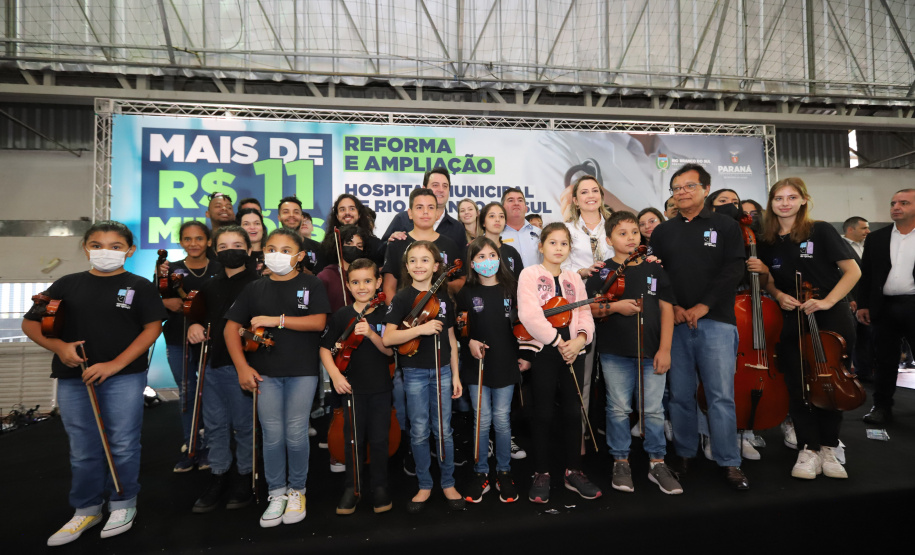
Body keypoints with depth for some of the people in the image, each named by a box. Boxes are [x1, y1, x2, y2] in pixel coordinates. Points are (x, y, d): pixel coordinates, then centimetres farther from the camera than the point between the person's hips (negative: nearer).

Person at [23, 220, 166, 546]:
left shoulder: (140, 287, 0)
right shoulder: (67, 285, 8)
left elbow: (152, 328, -6)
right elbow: (30, 323, 11)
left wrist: (115, 364, -14)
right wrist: (58, 346, -9)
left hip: (125, 377, -3)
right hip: (73, 379, 3)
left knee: (123, 445, 4)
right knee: (83, 449, 12)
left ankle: (122, 505, 24)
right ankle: (86, 510, 30)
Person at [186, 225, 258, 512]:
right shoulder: (210, 286, 13)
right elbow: (199, 314, 24)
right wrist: (193, 325, 4)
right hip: (212, 362, 6)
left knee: (243, 424, 6)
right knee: (215, 424, 14)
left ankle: (245, 478, 23)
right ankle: (218, 478, 29)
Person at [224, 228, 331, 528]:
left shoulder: (311, 285, 2)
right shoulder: (254, 288, 8)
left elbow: (318, 322, -11)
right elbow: (231, 327, 7)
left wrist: (277, 319, -15)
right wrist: (242, 366, -3)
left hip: (302, 371, -2)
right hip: (265, 373, 2)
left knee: (296, 434, -1)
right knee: (272, 436, 3)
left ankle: (297, 490, 20)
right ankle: (276, 493, 21)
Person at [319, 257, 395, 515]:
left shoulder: (385, 314, -3)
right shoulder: (341, 315, -2)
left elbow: (390, 350, -8)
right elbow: (325, 349, 0)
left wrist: (371, 334, -24)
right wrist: (335, 374, -13)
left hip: (380, 388, 0)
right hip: (352, 387, 0)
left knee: (379, 440, 9)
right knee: (353, 440, 10)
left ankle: (380, 486, 27)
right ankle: (351, 488, 28)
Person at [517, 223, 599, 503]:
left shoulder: (574, 278, 14)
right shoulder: (530, 274, -3)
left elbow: (585, 314, 7)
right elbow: (528, 314, -16)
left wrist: (580, 338, -13)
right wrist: (558, 341, -16)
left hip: (573, 351, 5)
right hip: (542, 351, -4)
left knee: (573, 411, 9)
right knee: (543, 413, 3)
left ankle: (573, 471, 24)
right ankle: (541, 474, 18)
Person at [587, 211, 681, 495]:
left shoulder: (654, 269, 8)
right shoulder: (602, 271, 3)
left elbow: (666, 309, 6)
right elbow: (588, 308, -1)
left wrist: (665, 349, 0)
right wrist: (614, 306, -18)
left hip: (652, 352, 2)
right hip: (615, 353, -1)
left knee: (654, 410, 5)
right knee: (619, 409, 5)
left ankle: (657, 462, 23)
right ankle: (621, 462, 21)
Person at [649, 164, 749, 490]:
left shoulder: (726, 226, 6)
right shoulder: (662, 232, 13)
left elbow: (733, 271, -4)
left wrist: (703, 306, -12)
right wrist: (673, 306, -7)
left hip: (716, 321, -2)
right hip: (675, 323, 2)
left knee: (721, 395, -2)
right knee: (680, 394, 7)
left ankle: (729, 463, 10)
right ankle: (684, 454, 21)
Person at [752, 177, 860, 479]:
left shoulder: (820, 231, -6)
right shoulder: (767, 242, 3)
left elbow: (853, 271, -8)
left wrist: (827, 301, -19)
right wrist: (779, 295, -7)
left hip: (832, 319, -2)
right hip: (793, 321, 2)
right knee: (798, 386, 2)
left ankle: (828, 449, 21)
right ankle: (808, 450, 14)